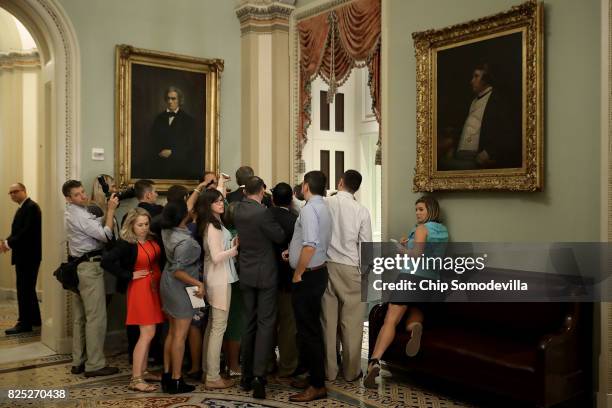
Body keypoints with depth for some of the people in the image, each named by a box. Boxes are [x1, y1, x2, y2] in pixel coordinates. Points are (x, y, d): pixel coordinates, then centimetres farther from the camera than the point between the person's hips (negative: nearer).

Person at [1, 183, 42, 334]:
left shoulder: (31, 207, -13)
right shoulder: (23, 208, 17)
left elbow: (27, 231, -22)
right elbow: (19, 231, 14)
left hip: (28, 255, -10)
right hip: (24, 255, 10)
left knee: (24, 289, -6)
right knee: (27, 288, 16)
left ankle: (25, 323, 1)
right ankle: (34, 318, 25)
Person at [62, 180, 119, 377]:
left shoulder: (73, 213, 14)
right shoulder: (80, 215, -17)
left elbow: (98, 224, 13)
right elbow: (105, 235, -17)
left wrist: (108, 209, 1)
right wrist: (111, 209, -13)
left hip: (78, 267, 10)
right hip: (90, 267, -10)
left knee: (80, 317, 14)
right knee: (96, 317, -5)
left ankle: (78, 361, 21)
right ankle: (94, 365, -1)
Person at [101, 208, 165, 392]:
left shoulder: (153, 239, 2)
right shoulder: (126, 244, -14)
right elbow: (106, 261, -23)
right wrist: (129, 275, -17)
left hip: (154, 287, 7)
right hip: (140, 288, -7)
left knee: (147, 333, 14)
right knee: (148, 333, -8)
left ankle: (143, 371, 26)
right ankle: (135, 380, -1)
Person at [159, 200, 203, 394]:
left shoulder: (168, 231, -1)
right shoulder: (185, 242, -25)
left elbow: (187, 212, 13)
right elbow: (177, 271, -25)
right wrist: (198, 283, -22)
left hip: (168, 285, 9)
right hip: (180, 288, -9)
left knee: (172, 332, 16)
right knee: (180, 335, 0)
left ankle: (167, 375, 23)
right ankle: (176, 381, 7)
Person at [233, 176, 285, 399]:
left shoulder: (238, 210, 1)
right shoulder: (262, 212, -18)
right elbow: (279, 237, -10)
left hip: (246, 274, 6)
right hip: (265, 274, -6)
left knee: (250, 324, 15)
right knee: (265, 324, -1)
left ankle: (247, 375, 21)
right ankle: (258, 375, -9)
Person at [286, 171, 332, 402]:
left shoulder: (309, 209, -18)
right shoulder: (323, 208, 13)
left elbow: (310, 245, -28)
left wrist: (298, 274, -18)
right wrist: (293, 251, 14)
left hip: (308, 276, -10)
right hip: (318, 272, 10)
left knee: (308, 330, -2)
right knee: (311, 327, 17)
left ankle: (317, 386, 5)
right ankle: (314, 376, 27)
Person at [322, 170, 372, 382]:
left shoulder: (324, 205, -5)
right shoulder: (361, 211, -6)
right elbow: (366, 245, -2)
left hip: (326, 267, 2)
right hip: (350, 269, -2)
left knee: (328, 320, 9)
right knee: (352, 322, 8)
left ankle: (329, 370, 19)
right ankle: (351, 371, 16)